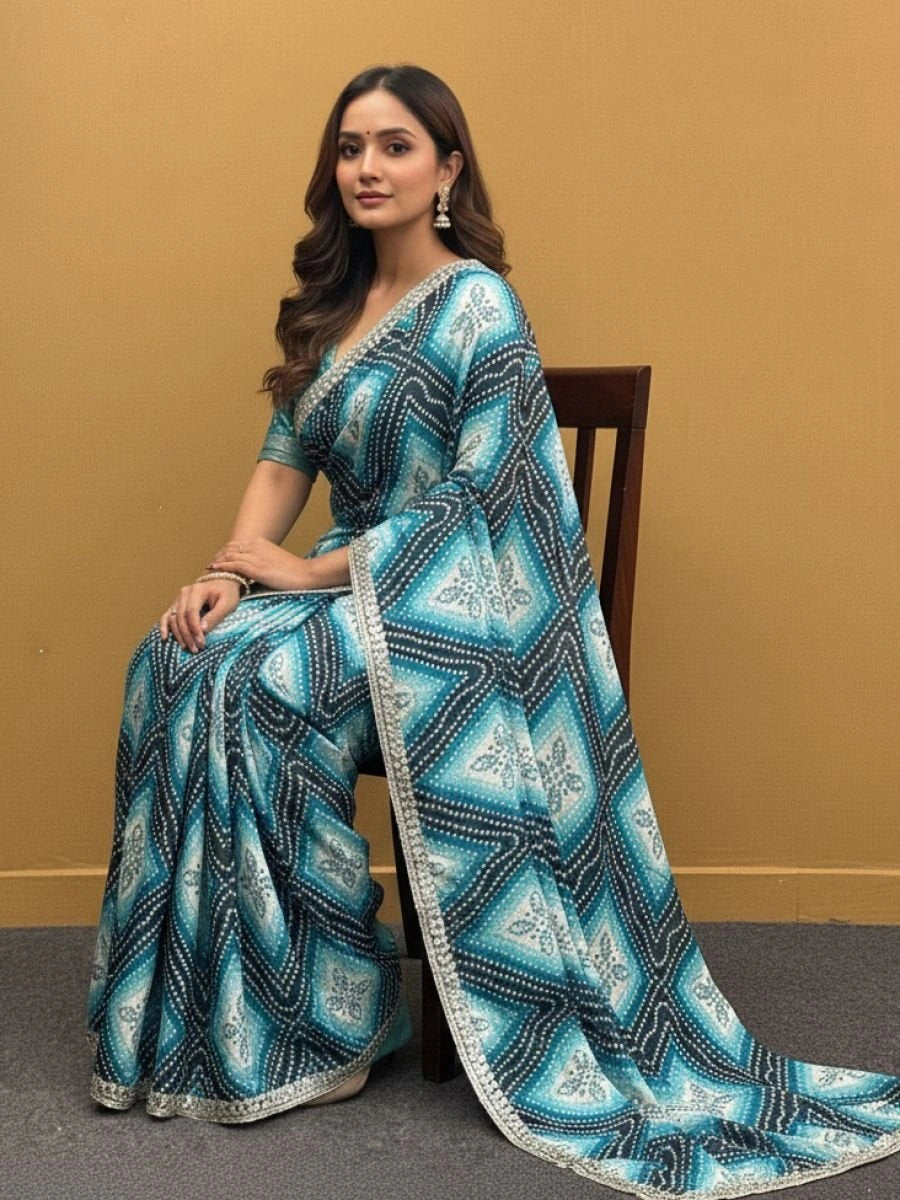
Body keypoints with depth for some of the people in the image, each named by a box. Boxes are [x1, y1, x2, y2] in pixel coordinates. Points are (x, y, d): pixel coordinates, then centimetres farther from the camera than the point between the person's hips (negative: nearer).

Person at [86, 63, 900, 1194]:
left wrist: (316, 570, -17)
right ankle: (205, 1006, -12)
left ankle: (321, 1021, -14)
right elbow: (285, 457, 10)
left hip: (461, 600, -7)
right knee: (174, 663, -18)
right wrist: (230, 568, -9)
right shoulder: (332, 305, 12)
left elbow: (477, 496, -18)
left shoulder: (478, 305, -11)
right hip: (357, 582, 7)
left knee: (256, 688, -29)